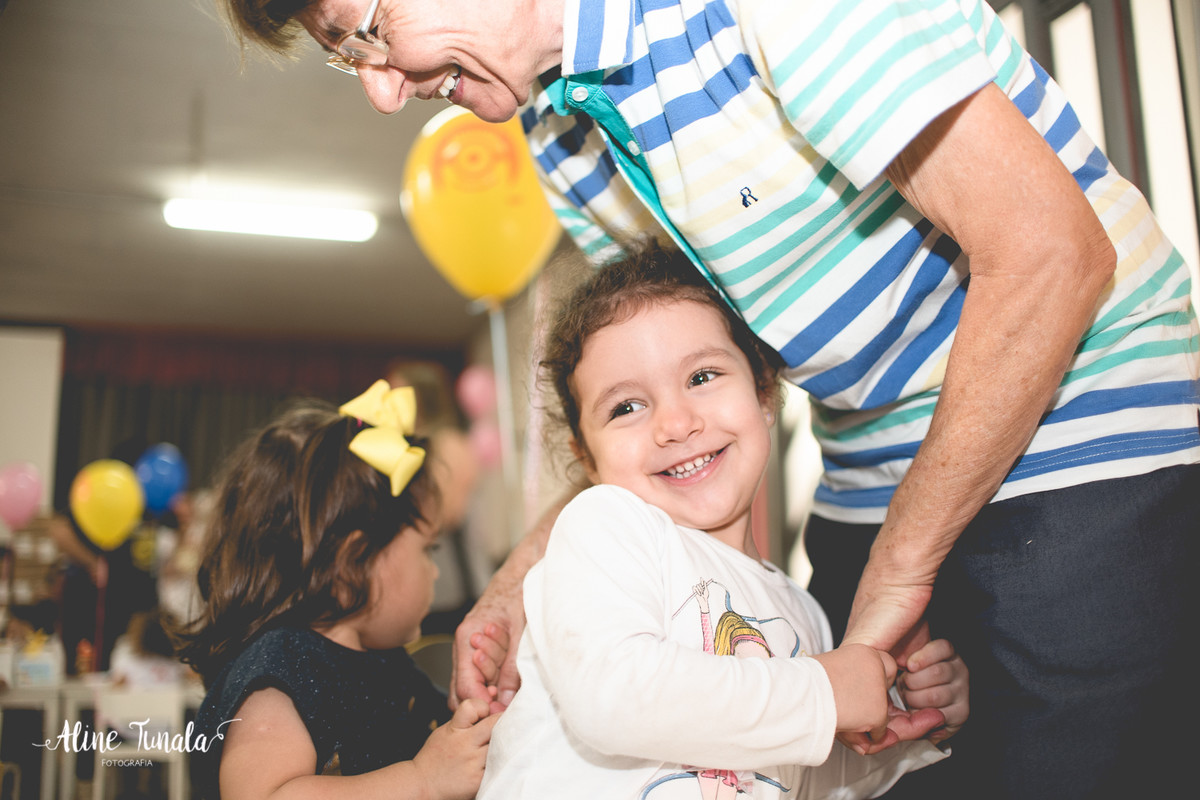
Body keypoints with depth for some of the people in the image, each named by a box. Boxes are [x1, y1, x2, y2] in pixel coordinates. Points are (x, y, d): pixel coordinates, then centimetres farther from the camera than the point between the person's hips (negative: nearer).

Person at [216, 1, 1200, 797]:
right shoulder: (563, 141, 2)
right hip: (871, 488, 7)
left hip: (1084, 447, -6)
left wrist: (898, 568, -16)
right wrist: (522, 579, -1)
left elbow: (1051, 254, -23)